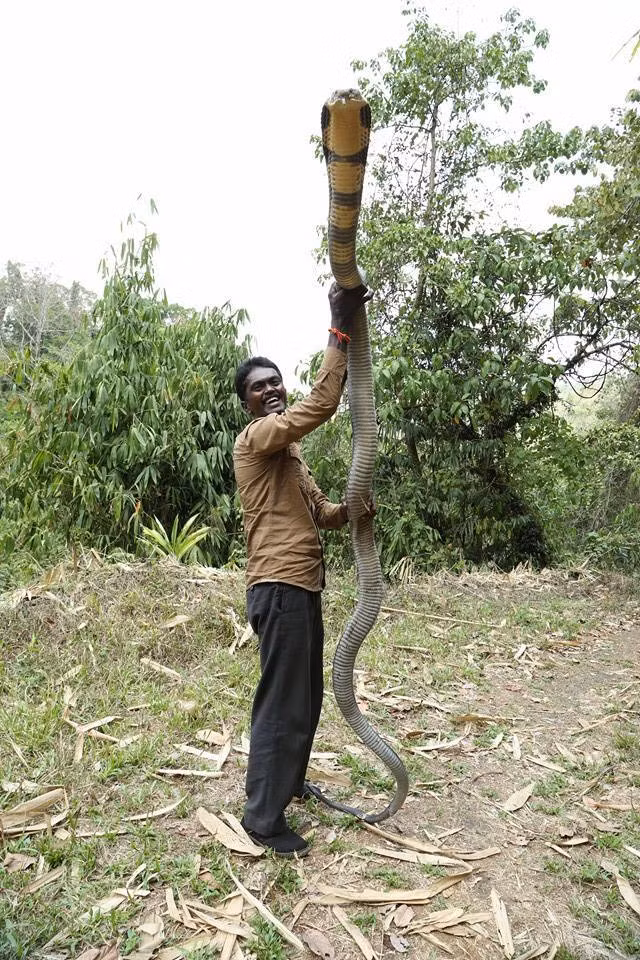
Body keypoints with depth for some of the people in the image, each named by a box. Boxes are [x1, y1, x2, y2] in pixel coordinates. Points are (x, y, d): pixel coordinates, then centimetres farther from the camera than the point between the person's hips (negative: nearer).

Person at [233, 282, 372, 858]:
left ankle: (287, 783, 37)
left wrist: (351, 510, -2)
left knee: (307, 697, 20)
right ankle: (264, 816, 11)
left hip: (303, 586, 10)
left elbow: (320, 512, 20)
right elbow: (322, 404, -24)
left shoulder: (287, 450, 21)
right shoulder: (256, 438, -10)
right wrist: (340, 328, -20)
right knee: (282, 704, -3)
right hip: (280, 588, -10)